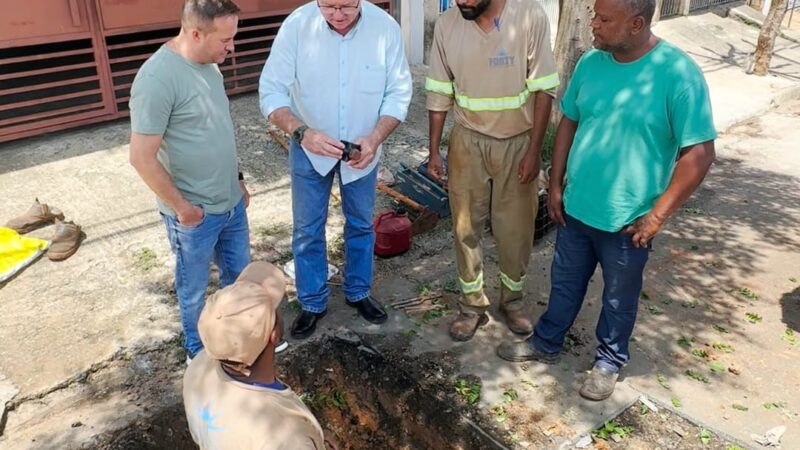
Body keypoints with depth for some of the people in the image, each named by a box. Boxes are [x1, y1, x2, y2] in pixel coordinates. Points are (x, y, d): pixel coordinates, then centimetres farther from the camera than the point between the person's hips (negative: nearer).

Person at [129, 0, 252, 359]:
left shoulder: (208, 63, 2)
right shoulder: (157, 79, -25)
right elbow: (142, 157, -24)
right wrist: (182, 208, -16)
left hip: (230, 201, 7)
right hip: (195, 212, -7)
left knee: (238, 273, 23)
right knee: (194, 288, 15)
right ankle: (198, 350, 38)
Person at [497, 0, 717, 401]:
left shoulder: (678, 73, -19)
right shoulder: (590, 62, -3)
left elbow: (699, 153, -16)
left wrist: (656, 215, -16)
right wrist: (555, 184, 5)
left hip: (628, 220, -4)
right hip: (575, 207, 4)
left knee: (619, 298, 17)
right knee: (564, 282, 21)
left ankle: (609, 362, 39)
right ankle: (546, 344, 42)